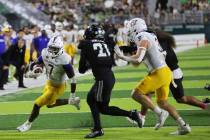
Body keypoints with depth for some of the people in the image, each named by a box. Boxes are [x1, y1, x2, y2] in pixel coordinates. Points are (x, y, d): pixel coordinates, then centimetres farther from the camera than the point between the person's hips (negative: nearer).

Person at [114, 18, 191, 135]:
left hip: (159, 73, -9)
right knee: (162, 102, 17)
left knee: (136, 94, -6)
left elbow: (137, 59, -25)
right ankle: (184, 126, 14)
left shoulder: (143, 40, -12)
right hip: (166, 72, 9)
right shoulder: (151, 37, 16)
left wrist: (123, 57, -13)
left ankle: (159, 113, -10)